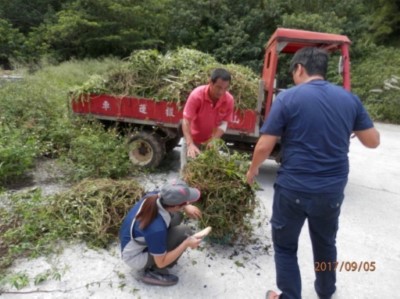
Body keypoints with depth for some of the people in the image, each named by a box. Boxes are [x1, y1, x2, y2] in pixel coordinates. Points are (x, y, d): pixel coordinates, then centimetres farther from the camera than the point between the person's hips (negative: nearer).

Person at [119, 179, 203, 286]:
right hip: (135, 258, -7)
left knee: (176, 216, 3)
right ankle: (155, 272, -4)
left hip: (134, 242, 7)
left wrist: (186, 207, -11)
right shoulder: (157, 228, -38)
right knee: (184, 232, -18)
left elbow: (171, 199, 5)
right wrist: (186, 243, -22)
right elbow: (161, 263, -22)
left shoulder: (155, 195, -21)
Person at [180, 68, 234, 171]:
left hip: (212, 140, 3)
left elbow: (223, 123, -12)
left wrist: (213, 140, -27)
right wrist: (190, 144, -38)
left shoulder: (229, 100, -19)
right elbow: (186, 121, -28)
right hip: (192, 138, -2)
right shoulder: (196, 95, -28)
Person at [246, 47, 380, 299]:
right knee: (325, 244, 27)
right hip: (333, 191, 5)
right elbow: (373, 141, 8)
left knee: (285, 247, 16)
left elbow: (264, 147, -12)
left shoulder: (288, 98, -11)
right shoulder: (350, 99, 2)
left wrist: (253, 170, 6)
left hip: (294, 189, -5)